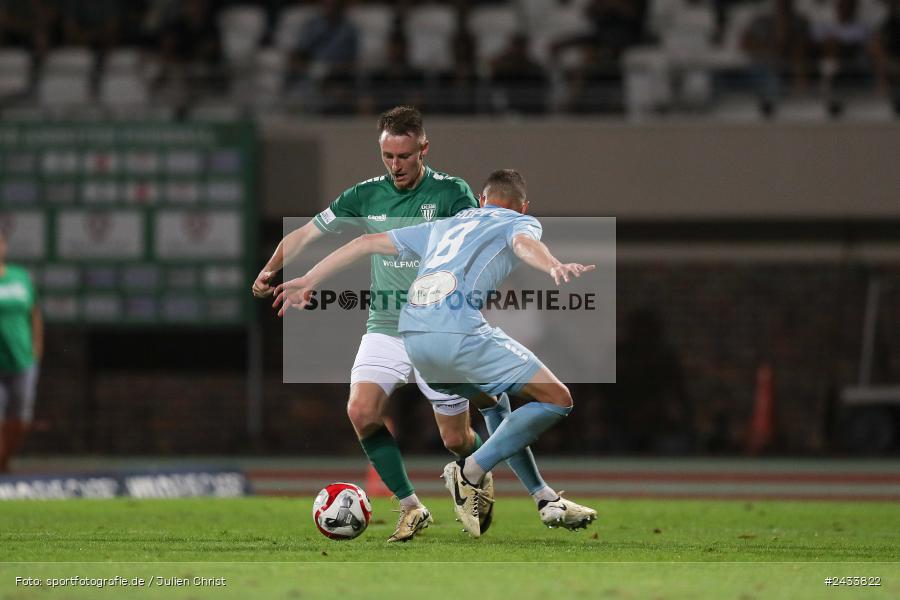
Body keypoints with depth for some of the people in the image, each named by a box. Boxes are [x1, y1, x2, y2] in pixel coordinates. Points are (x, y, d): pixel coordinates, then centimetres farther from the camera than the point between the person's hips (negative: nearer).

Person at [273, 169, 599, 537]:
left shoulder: (445, 227, 34)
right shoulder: (519, 221, 18)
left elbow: (366, 242, 34)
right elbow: (523, 243, -9)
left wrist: (308, 281, 40)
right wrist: (555, 268, -30)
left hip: (413, 339, 7)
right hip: (458, 331, -7)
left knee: (493, 404, 29)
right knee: (557, 399, -1)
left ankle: (546, 501, 25)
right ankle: (472, 471, -9)